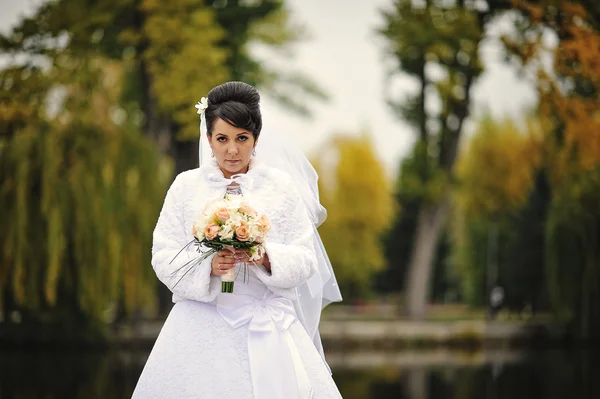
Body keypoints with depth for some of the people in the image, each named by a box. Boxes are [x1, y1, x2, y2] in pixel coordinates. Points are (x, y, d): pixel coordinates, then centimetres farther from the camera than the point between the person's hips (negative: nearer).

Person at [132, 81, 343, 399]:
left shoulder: (281, 186, 5)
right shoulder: (186, 185, 5)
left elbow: (305, 259, 2)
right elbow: (163, 257, 0)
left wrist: (267, 258, -18)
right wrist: (208, 266, -18)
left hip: (267, 325, 0)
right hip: (203, 326, 0)